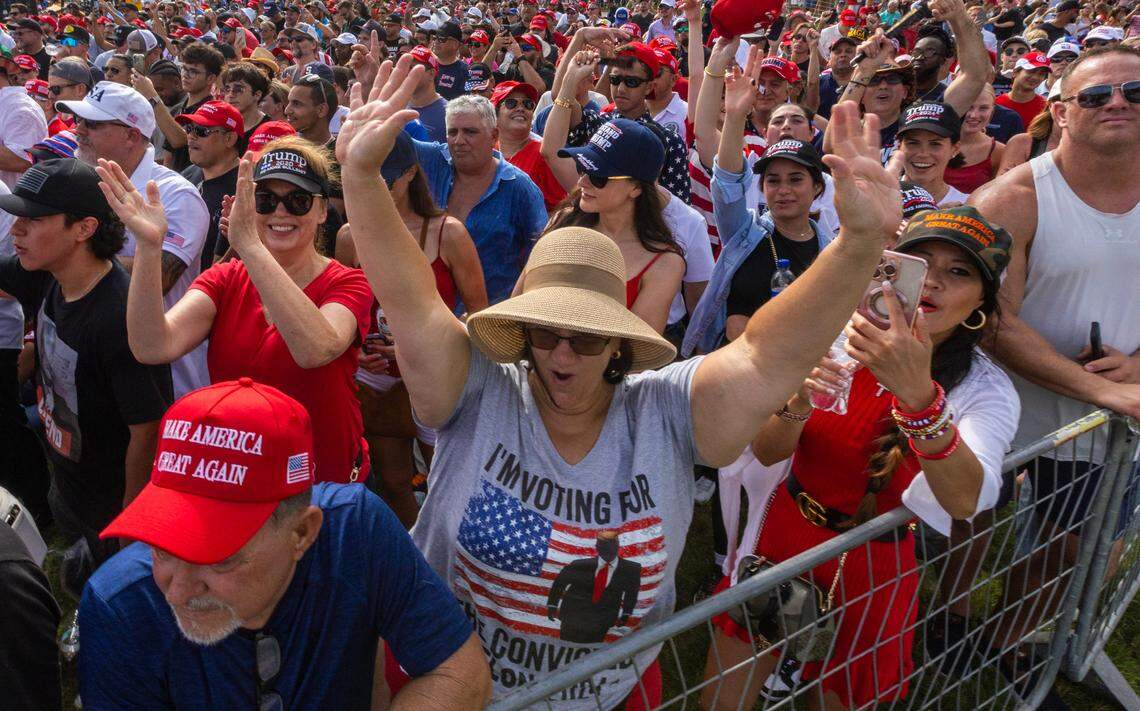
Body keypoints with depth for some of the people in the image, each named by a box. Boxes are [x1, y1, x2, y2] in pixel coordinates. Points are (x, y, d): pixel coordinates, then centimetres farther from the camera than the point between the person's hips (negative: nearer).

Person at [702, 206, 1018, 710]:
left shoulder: (986, 389, -13)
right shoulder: (836, 337, -11)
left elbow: (965, 501, -32)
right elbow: (766, 452, -11)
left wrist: (918, 393, -48)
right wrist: (798, 401, -33)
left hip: (871, 569, -1)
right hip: (784, 540, 1)